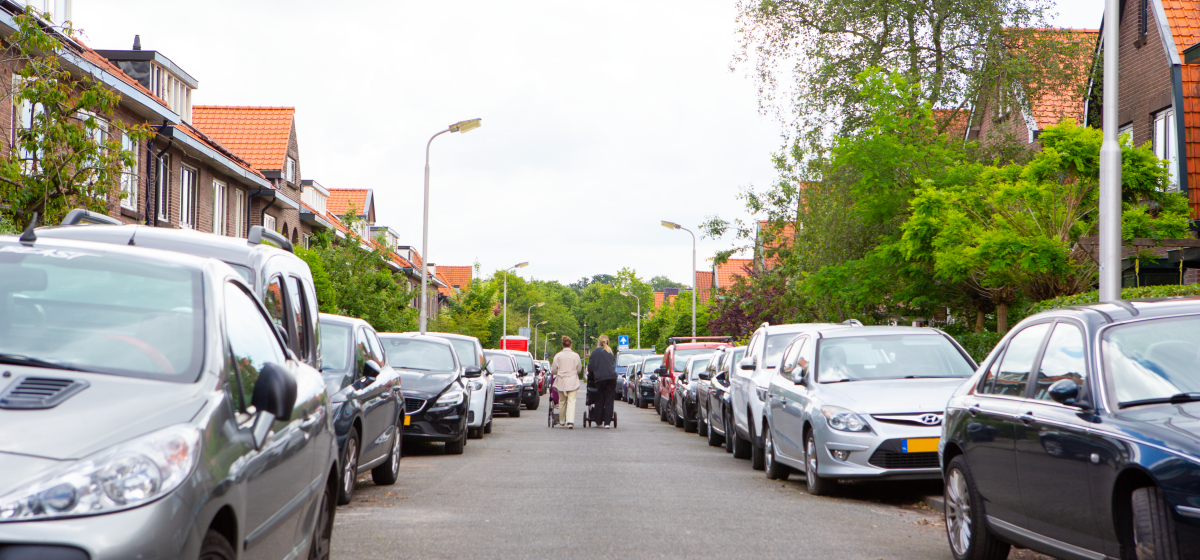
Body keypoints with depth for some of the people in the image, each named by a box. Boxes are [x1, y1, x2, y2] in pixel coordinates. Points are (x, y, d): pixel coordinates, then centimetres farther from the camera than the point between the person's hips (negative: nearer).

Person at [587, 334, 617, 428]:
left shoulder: (596, 351, 4)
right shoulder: (611, 352, 17)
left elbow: (590, 366, 4)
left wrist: (590, 375, 21)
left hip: (600, 378, -3)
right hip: (612, 377, 3)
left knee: (600, 400, 8)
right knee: (609, 400, 1)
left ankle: (599, 422, 13)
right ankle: (607, 422, -4)